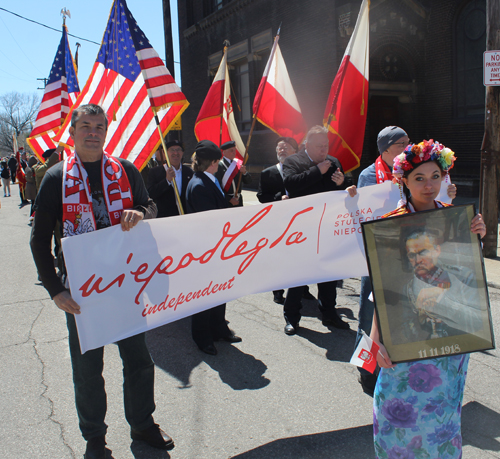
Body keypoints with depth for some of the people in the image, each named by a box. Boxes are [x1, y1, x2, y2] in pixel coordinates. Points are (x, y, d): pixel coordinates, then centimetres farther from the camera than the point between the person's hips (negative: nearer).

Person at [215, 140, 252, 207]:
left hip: (238, 201, 6)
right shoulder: (219, 165, -8)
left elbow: (248, 181, 10)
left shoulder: (238, 164, 11)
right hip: (226, 201, -6)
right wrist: (229, 199, -15)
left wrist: (244, 172, -11)